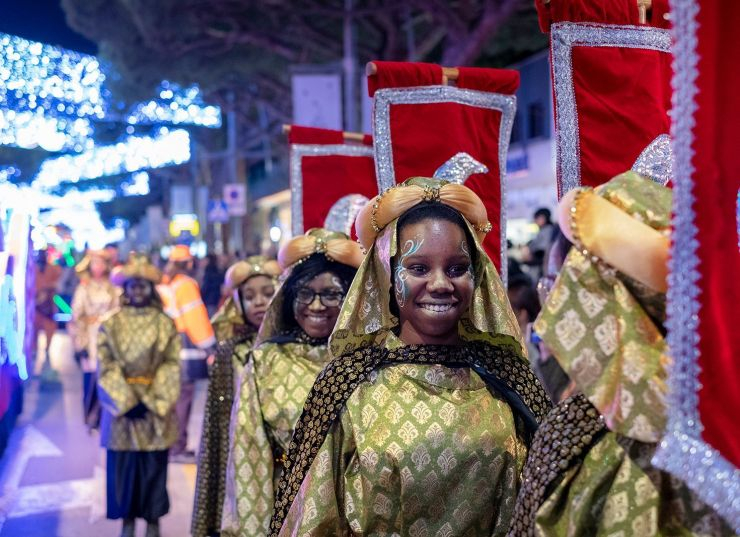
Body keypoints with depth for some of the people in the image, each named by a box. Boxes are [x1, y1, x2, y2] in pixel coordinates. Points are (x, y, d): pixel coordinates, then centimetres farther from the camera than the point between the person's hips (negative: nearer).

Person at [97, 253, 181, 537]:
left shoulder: (166, 324, 2)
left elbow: (171, 366, -3)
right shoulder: (111, 325, 2)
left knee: (154, 464, 3)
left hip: (156, 404, 0)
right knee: (123, 464, 4)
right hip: (121, 403, 0)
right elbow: (106, 367, -4)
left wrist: (151, 401, -13)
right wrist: (127, 402, -14)